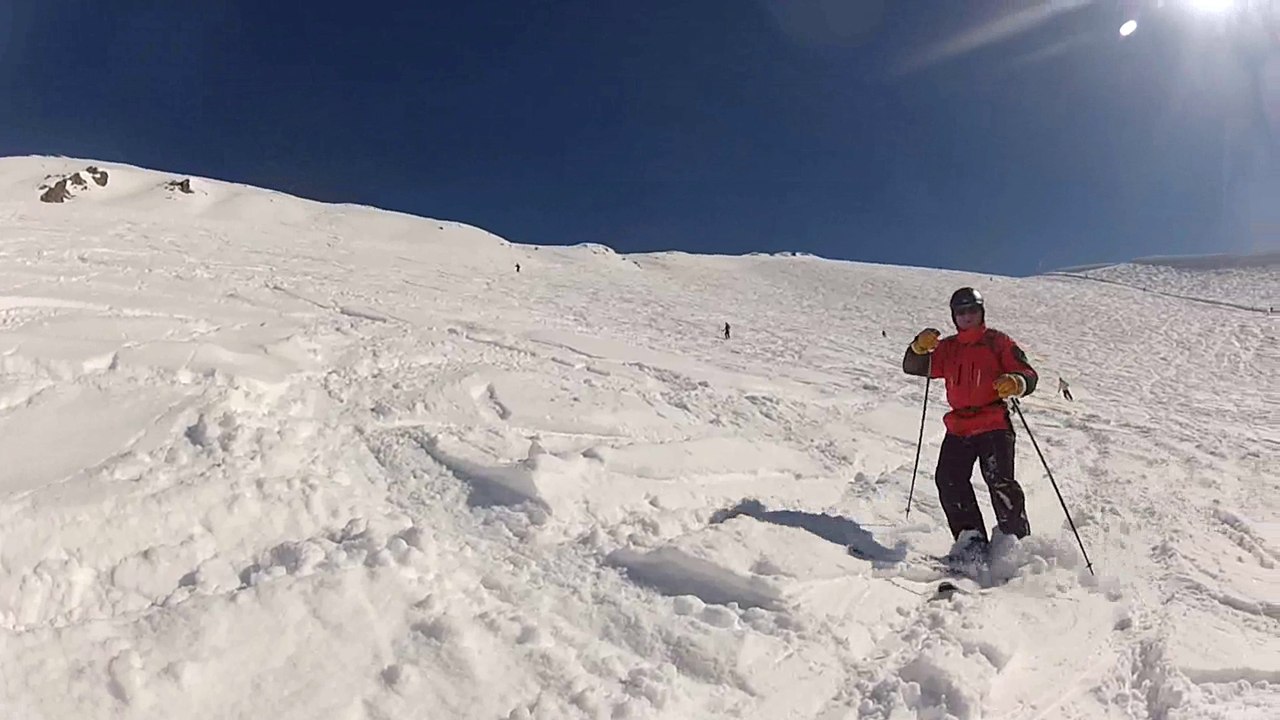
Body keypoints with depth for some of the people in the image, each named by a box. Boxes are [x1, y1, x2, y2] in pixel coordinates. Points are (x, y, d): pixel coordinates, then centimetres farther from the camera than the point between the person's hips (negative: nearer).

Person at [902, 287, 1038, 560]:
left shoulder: (997, 342, 7)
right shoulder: (947, 348, 17)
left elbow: (1029, 375, 1)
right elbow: (912, 367, 12)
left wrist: (1016, 383, -23)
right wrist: (920, 347, -8)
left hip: (994, 425, -4)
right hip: (958, 427, 4)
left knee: (999, 480, -17)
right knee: (949, 480, -9)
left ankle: (1017, 541, -6)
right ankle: (971, 538, -4)